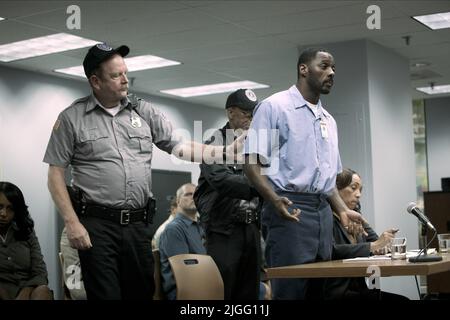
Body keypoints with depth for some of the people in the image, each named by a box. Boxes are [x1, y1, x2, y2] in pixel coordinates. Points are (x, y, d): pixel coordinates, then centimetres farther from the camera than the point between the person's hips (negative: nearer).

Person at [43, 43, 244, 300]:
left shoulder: (144, 112, 9)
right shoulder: (72, 118, 0)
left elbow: (179, 146, 5)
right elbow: (56, 174, 0)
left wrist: (225, 153, -8)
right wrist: (72, 222, -9)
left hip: (139, 223, 3)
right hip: (96, 225, -3)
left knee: (142, 292, 11)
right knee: (105, 294, -1)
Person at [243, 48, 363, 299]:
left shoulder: (329, 120, 20)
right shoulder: (274, 106, -2)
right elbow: (252, 162, -9)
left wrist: (343, 210, 9)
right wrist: (275, 199, -23)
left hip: (323, 212, 7)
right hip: (289, 208, -7)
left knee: (320, 289, 9)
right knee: (290, 290, -8)